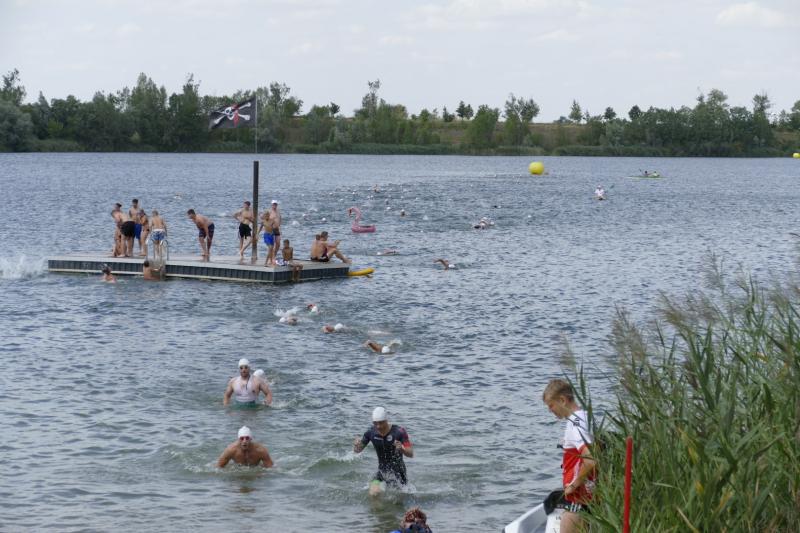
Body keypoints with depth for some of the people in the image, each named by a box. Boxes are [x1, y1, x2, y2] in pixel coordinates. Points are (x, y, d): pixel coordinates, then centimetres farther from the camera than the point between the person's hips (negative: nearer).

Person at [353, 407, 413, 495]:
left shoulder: (399, 432, -21)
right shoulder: (371, 433, -11)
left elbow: (411, 454, -20)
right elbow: (358, 450, 1)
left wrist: (402, 449, -43)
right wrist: (356, 445, -24)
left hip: (398, 471, -2)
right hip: (382, 470, 2)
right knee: (374, 493, -17)